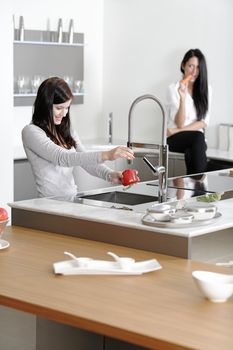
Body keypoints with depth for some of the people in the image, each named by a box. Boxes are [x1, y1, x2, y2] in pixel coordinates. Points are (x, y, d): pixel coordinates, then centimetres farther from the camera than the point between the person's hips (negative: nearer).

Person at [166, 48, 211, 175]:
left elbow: (203, 123, 0)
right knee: (198, 137, -34)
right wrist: (183, 98, -25)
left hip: (196, 139, 2)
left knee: (191, 153, -35)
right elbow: (179, 123, -10)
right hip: (175, 140, -2)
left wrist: (178, 131, -11)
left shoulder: (206, 89, 7)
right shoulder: (173, 88, -3)